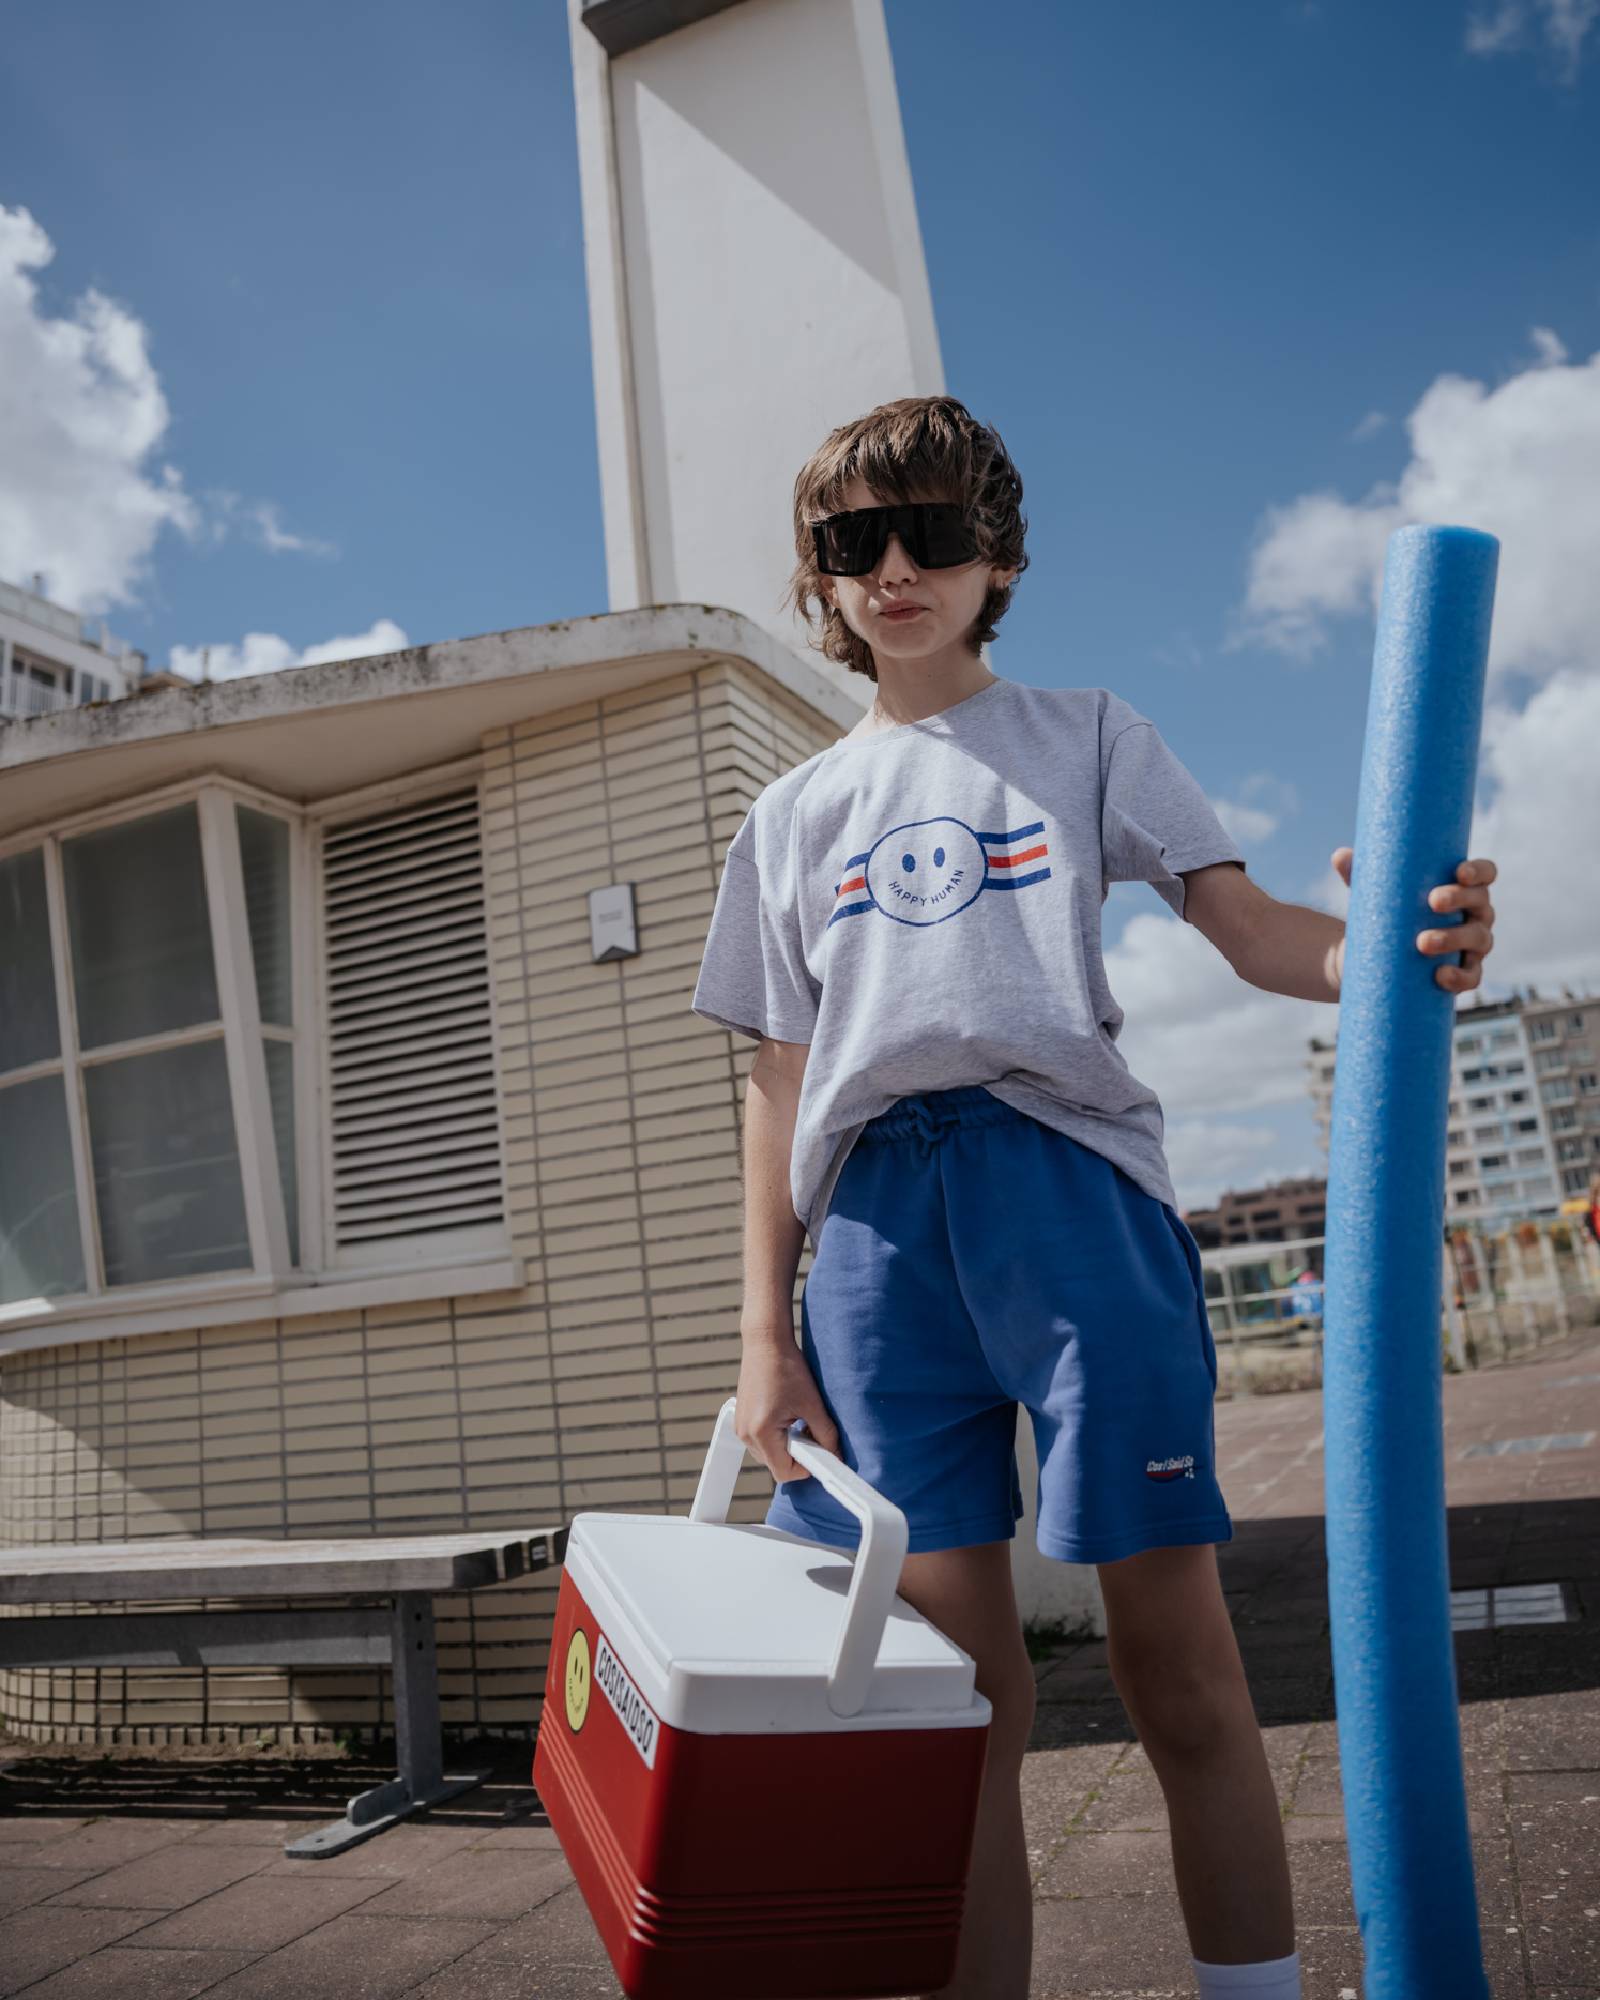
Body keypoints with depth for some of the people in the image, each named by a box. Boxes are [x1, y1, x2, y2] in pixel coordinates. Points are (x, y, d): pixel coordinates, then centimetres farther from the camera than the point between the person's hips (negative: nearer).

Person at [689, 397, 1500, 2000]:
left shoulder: (1083, 732, 15)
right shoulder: (793, 813, 19)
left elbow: (1243, 925, 3)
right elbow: (778, 1087, 14)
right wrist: (765, 1332, 6)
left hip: (1068, 1176, -2)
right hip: (878, 1217, 2)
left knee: (1179, 1659, 0)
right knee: (955, 1680, 4)